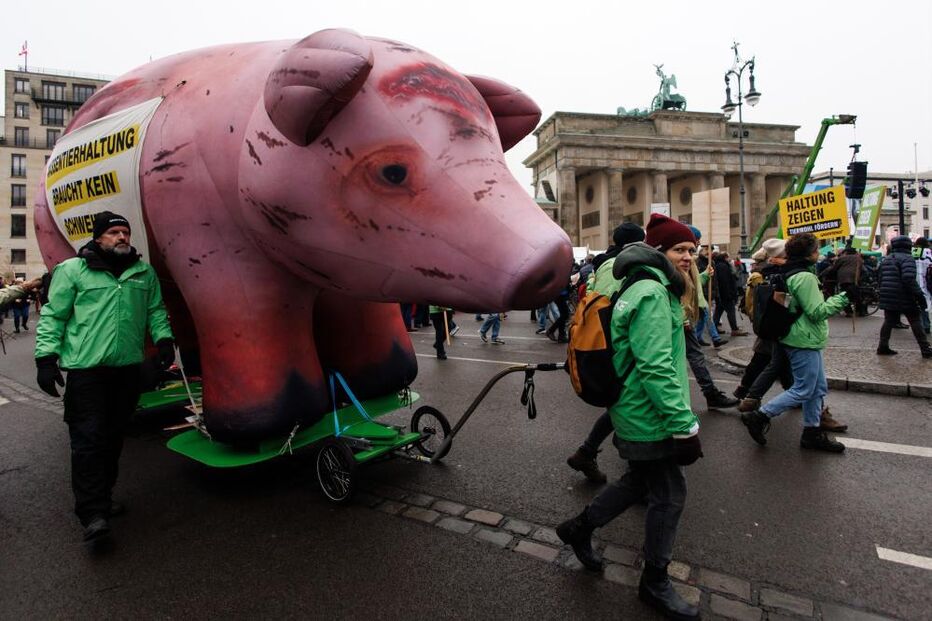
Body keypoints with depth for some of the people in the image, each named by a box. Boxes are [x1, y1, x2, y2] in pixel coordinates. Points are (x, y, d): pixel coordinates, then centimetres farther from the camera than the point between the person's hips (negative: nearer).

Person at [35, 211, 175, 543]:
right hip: (85, 367, -4)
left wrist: (163, 338, 4)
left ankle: (102, 497, 26)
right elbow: (52, 316, 1)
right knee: (88, 438, -6)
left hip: (127, 367, 4)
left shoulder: (144, 273, 14)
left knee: (113, 437, 12)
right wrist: (46, 357, -5)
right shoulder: (72, 270, 2)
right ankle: (93, 514, -1)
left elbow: (155, 311, 18)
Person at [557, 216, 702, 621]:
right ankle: (655, 584, 27)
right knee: (669, 497, 6)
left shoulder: (650, 289, 13)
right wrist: (684, 425, -24)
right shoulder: (652, 294, -21)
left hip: (638, 415, 10)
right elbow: (656, 368, -27)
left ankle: (579, 528, 37)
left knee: (641, 482, 23)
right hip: (650, 419, -10)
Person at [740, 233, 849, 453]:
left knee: (819, 388, 16)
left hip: (806, 341, 10)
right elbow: (816, 312, -20)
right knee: (803, 390, -3)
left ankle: (812, 432, 24)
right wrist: (841, 299, -12)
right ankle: (759, 417, 0)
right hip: (805, 342, -10)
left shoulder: (791, 274, 10)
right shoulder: (805, 278, -19)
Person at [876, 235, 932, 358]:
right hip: (905, 298, -6)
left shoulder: (886, 259, 12)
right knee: (916, 322, 3)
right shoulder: (907, 258, -10)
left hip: (888, 298, 6)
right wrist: (919, 295, -20)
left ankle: (883, 347, 9)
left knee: (888, 321, 10)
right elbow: (909, 279, -23)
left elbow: (881, 279, 17)